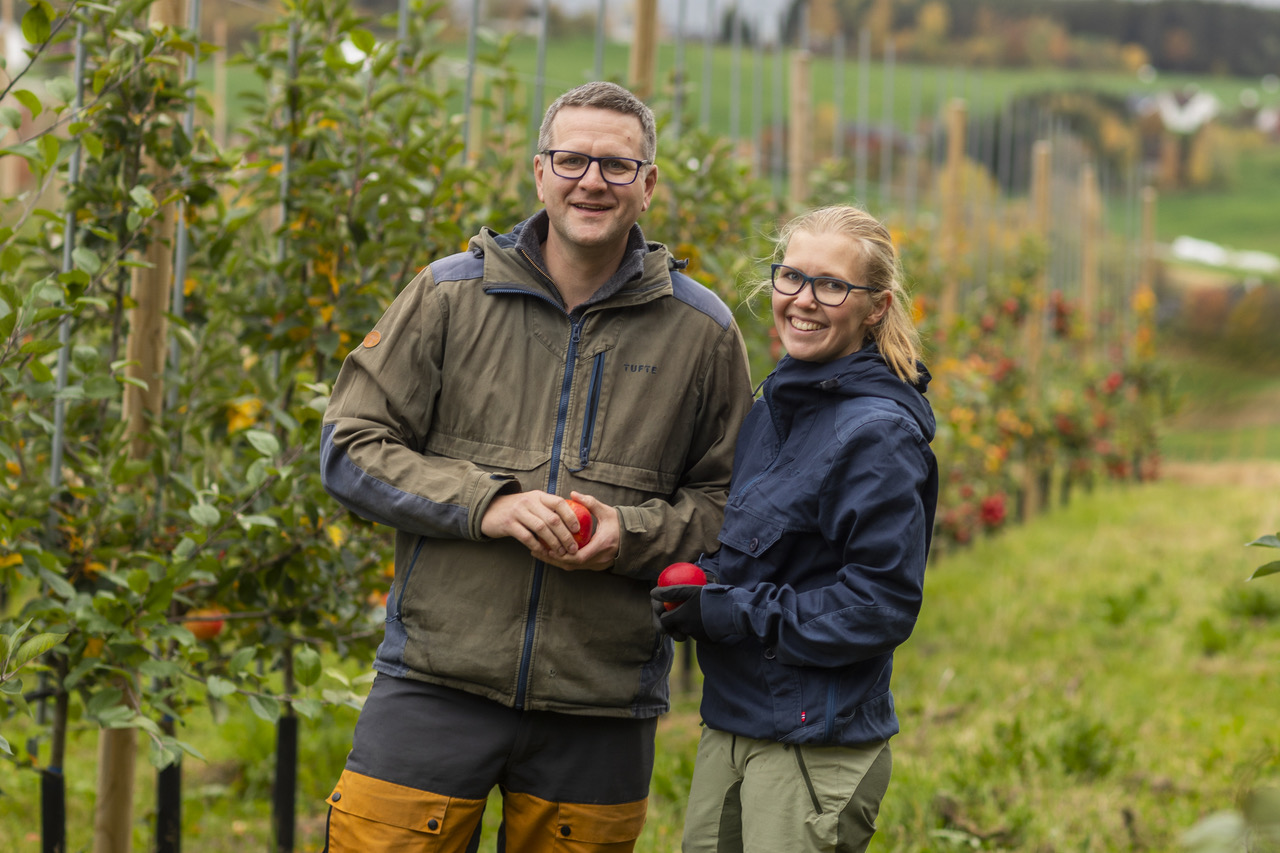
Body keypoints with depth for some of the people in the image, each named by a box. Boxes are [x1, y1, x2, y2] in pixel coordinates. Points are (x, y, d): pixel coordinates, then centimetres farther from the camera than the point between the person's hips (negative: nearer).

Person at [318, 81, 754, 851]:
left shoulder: (702, 331, 5)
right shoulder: (451, 295, 3)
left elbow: (728, 503, 10)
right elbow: (351, 449, 3)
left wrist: (631, 533, -10)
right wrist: (483, 504, -11)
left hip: (602, 705, 1)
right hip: (439, 679, -1)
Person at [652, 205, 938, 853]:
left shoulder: (880, 434, -15)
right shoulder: (769, 411, 11)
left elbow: (882, 603, -17)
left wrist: (730, 614, -17)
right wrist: (692, 589, 4)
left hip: (818, 748, -8)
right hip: (728, 724, 8)